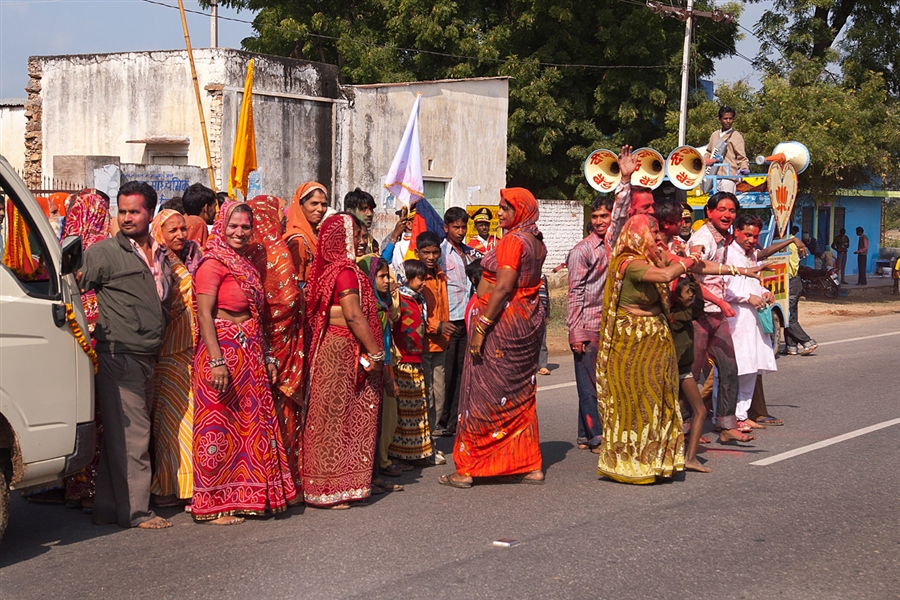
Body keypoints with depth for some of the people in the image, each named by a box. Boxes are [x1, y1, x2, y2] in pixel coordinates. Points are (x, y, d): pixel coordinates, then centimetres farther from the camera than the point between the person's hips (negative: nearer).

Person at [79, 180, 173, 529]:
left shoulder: (159, 257, 15)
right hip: (118, 356, -7)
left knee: (119, 435, 11)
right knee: (130, 435, -6)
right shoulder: (103, 253, -4)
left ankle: (108, 508, 18)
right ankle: (135, 511, 0)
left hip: (147, 357, 7)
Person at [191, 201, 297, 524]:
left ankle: (240, 497, 18)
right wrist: (216, 361, -23)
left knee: (250, 425, 9)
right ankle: (213, 505, 2)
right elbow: (204, 315, -16)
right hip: (223, 352, -8)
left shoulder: (247, 266, 17)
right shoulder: (213, 264, -8)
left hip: (250, 355, 8)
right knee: (220, 427, -5)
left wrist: (267, 356, 16)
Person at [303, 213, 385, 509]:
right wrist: (375, 353, -17)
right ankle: (332, 489, 4)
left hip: (327, 347, 9)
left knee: (330, 418, 13)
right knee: (339, 418, -2)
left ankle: (324, 485, 20)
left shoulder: (326, 268, 11)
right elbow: (354, 316, -22)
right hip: (344, 351, -9)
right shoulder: (345, 271, -15)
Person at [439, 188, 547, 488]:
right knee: (519, 394, 13)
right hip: (529, 318, 9)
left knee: (483, 394, -3)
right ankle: (530, 465, 17)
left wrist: (481, 327, -22)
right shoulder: (537, 243, 12)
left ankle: (466, 469, 2)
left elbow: (503, 287, -22)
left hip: (502, 318, -9)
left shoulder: (512, 240, -15)